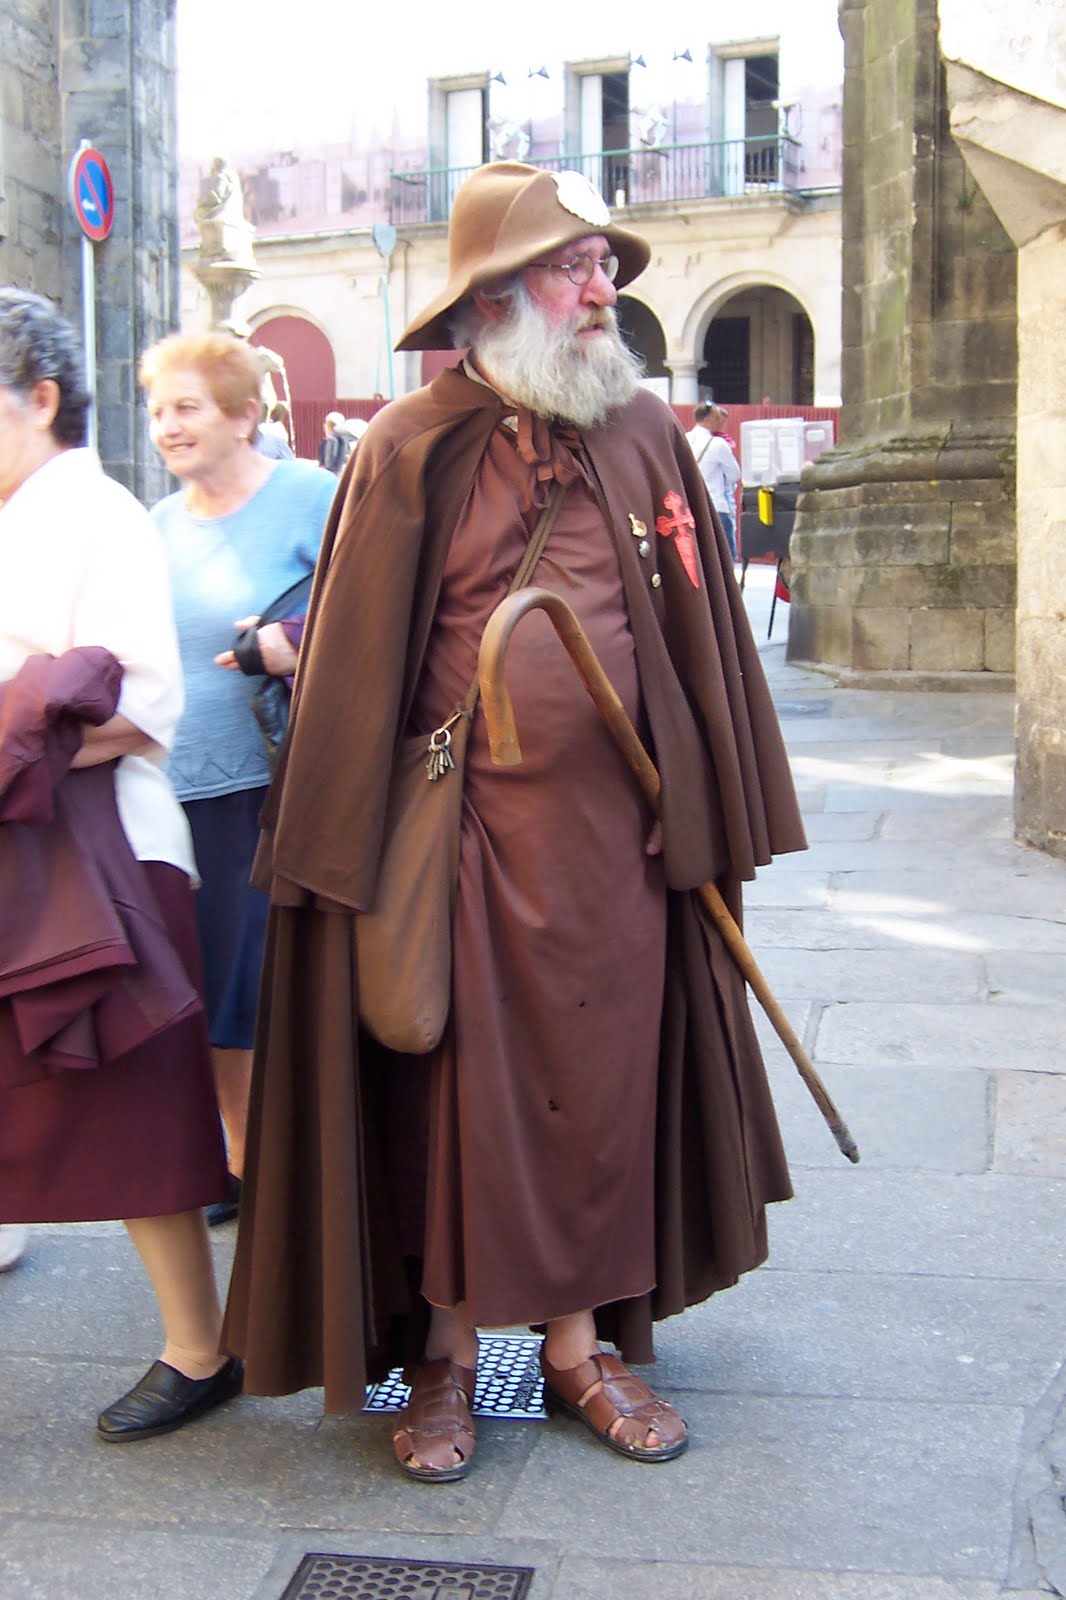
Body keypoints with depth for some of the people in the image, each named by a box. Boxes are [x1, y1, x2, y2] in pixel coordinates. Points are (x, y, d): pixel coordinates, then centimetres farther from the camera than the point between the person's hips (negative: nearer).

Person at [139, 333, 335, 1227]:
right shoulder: (160, 525, 11)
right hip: (183, 794, 6)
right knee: (218, 995, 12)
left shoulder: (311, 498, -6)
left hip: (280, 788, -5)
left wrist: (304, 647, -23)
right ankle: (242, 1169, 29)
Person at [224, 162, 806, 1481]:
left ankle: (579, 1340, 28)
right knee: (453, 1090, 6)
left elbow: (702, 635, 10)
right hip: (464, 833, -3)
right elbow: (356, 665, -3)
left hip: (613, 830, 3)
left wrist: (709, 817, 8)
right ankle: (444, 1356, 23)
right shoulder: (413, 449, -4)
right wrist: (345, 856, -5)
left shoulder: (645, 435, 6)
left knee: (600, 1082, 11)